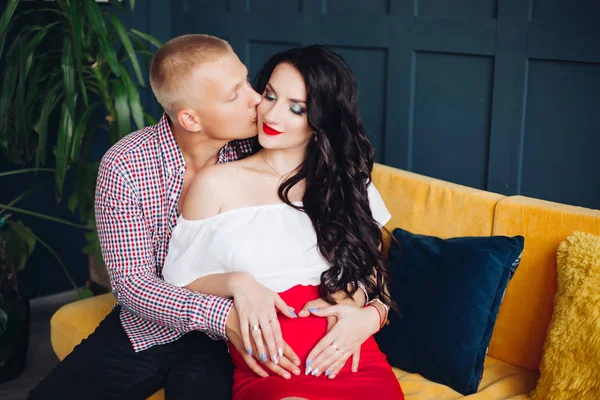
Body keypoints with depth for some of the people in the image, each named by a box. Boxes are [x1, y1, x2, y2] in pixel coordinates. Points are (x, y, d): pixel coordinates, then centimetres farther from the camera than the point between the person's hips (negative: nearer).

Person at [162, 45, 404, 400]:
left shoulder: (351, 186, 14)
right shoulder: (216, 185, 7)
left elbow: (379, 285, 16)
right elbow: (181, 282, 10)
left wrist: (369, 319, -6)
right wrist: (236, 282, -9)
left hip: (354, 360, 3)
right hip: (267, 368, -2)